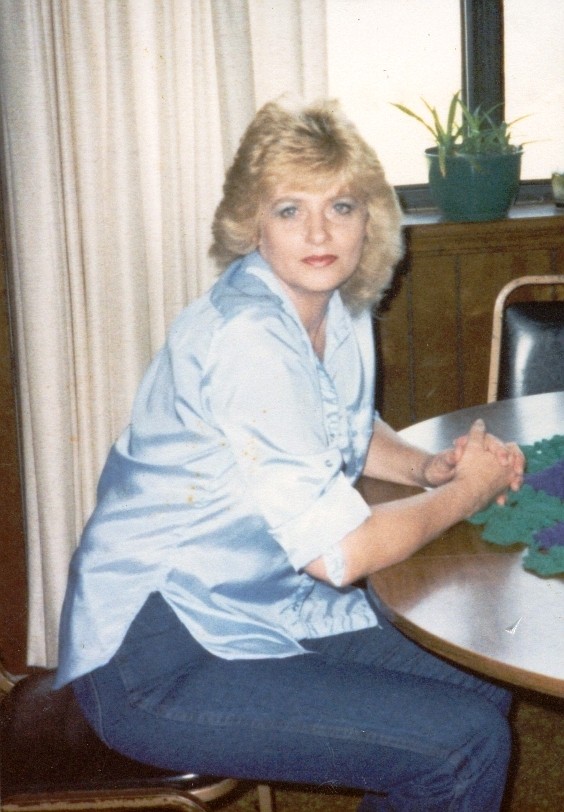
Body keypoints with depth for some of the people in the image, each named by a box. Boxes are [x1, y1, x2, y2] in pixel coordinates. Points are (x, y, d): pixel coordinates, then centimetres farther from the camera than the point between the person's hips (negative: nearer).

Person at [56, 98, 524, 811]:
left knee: (486, 696, 11)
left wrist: (426, 467, 4)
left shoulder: (341, 311, 4)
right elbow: (338, 551, -26)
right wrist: (465, 490, -9)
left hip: (268, 611, 9)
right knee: (467, 748, -14)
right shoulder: (245, 337, -24)